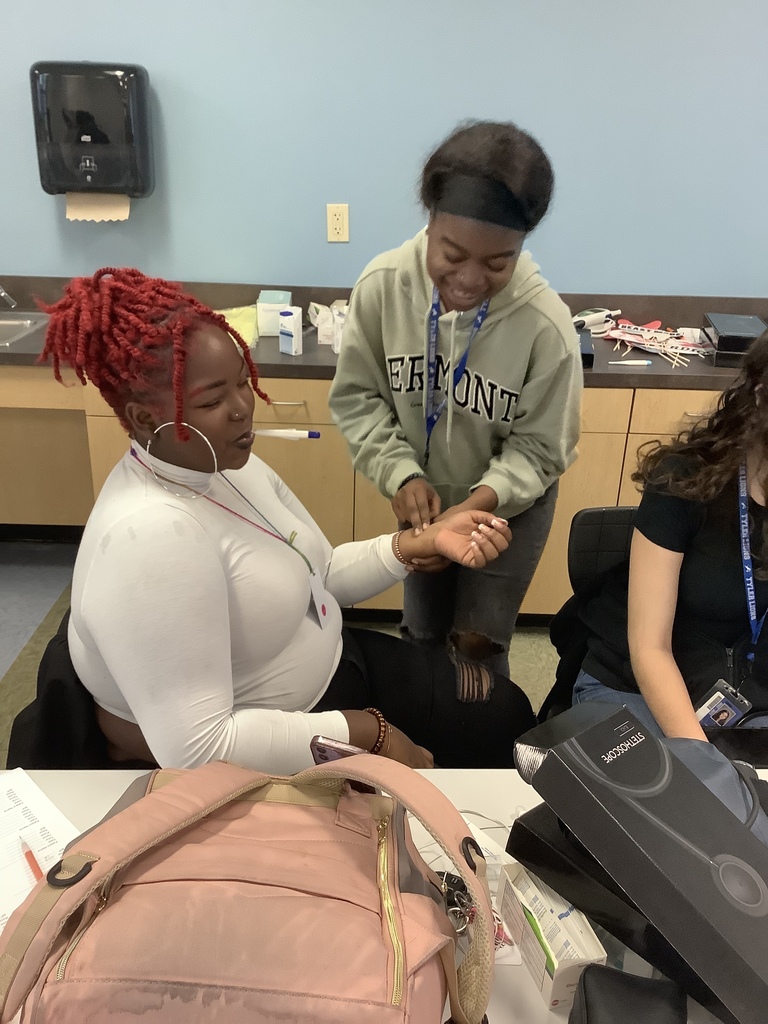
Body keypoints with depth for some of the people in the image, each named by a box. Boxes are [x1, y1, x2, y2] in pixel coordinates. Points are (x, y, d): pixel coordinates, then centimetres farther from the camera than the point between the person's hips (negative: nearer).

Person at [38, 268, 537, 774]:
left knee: (509, 715, 15)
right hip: (263, 764, -8)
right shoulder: (149, 532, -34)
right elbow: (196, 748, -35)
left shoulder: (227, 463, -4)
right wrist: (366, 732, -27)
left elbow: (321, 573, 5)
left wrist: (425, 542, -10)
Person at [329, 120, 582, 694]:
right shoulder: (383, 285, -24)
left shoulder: (545, 324, -30)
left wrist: (474, 505, -33)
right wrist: (402, 475, -25)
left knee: (477, 642, 11)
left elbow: (540, 449, -18)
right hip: (424, 496, 3)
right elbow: (357, 397, -12)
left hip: (509, 506, -2)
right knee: (422, 635, 21)